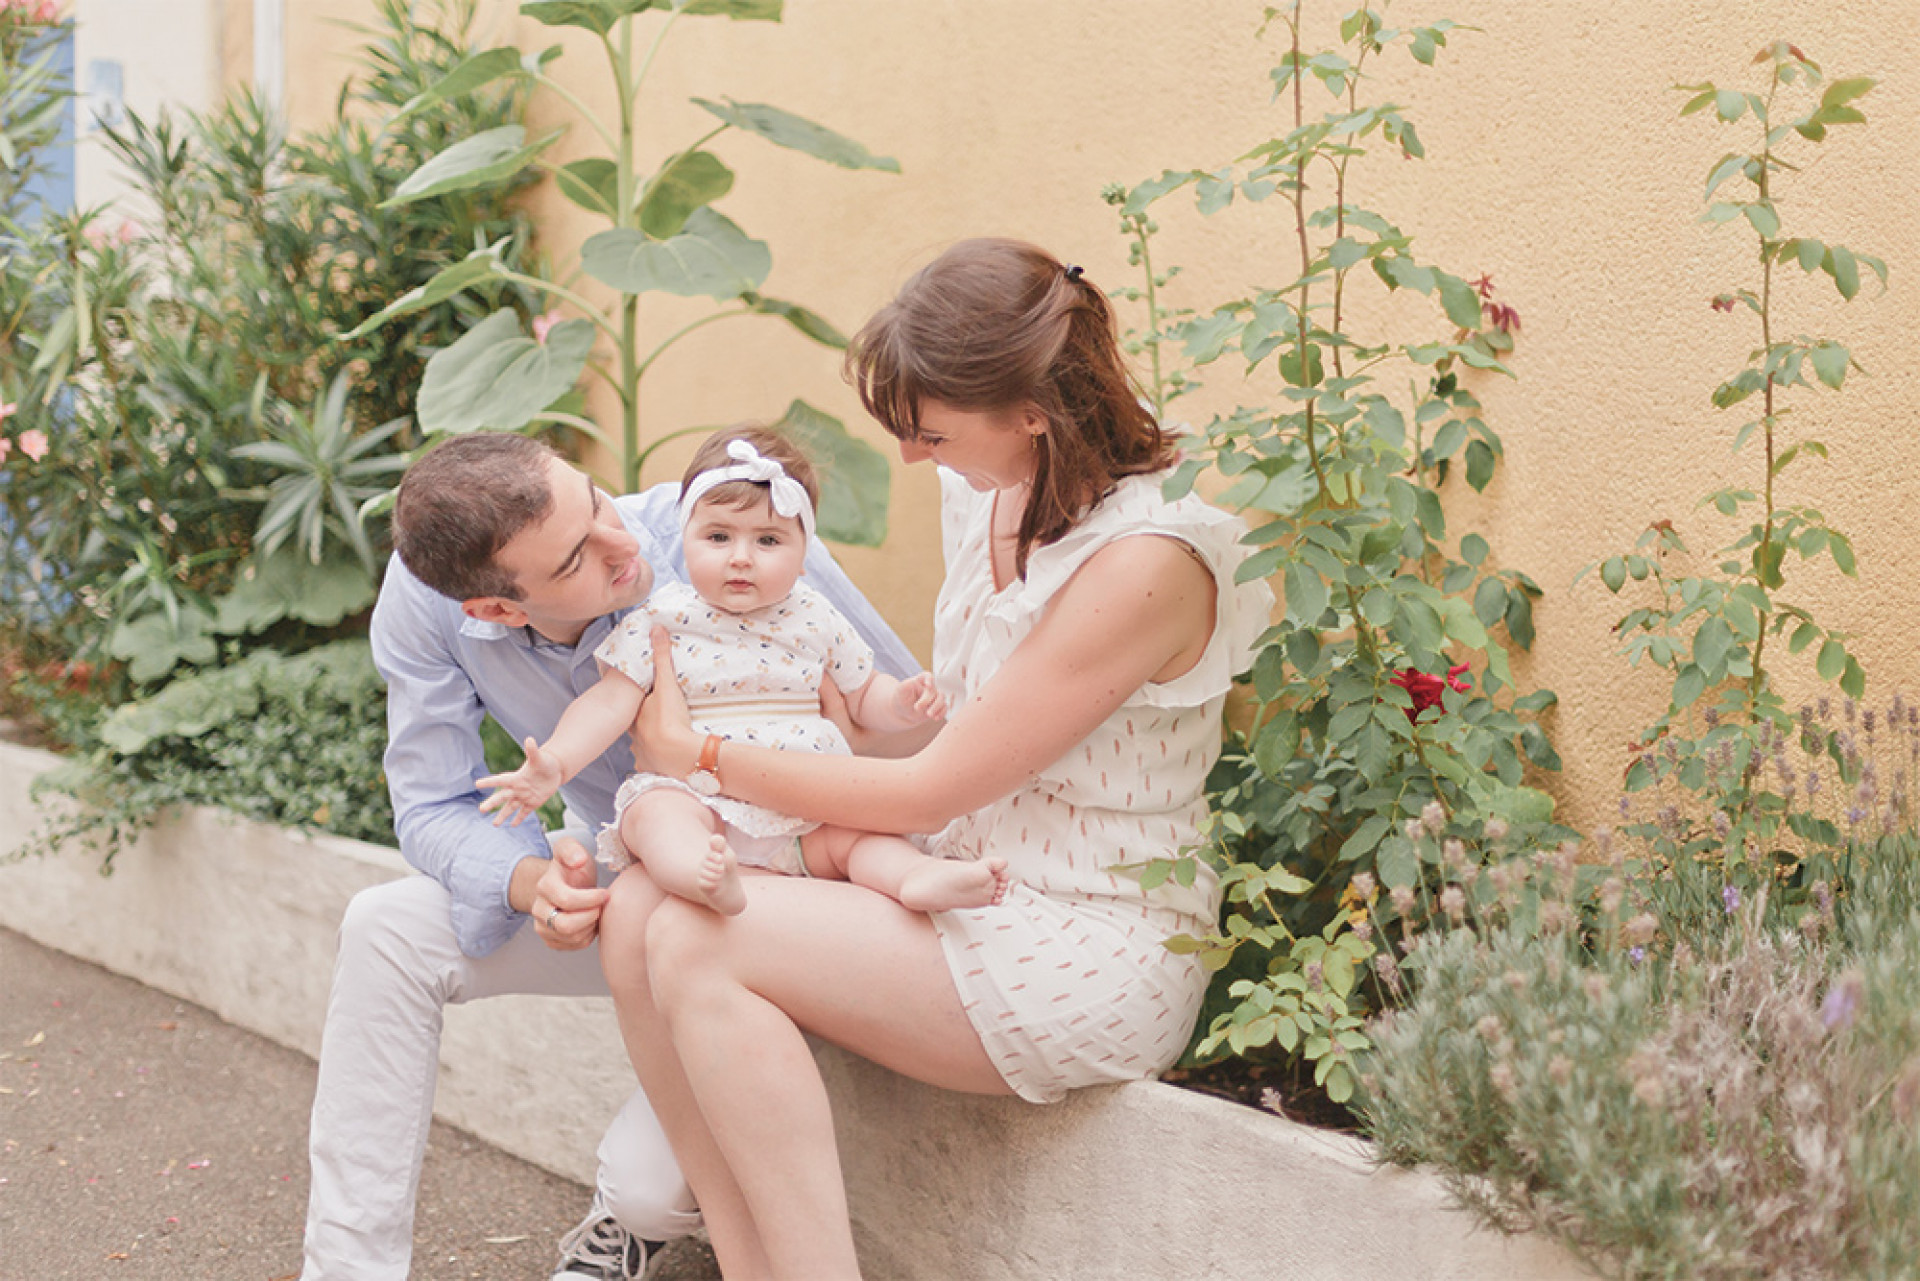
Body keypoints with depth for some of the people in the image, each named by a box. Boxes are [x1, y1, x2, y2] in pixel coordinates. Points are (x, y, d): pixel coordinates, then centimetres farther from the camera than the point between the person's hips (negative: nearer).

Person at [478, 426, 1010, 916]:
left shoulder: (815, 620, 11)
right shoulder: (662, 619, 5)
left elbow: (862, 694, 22)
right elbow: (611, 702, 1)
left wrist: (902, 703, -2)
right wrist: (553, 763, -14)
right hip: (692, 794, -3)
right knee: (653, 814, -34)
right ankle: (706, 878, -61)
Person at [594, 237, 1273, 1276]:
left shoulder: (1145, 560, -22)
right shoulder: (990, 488, 4)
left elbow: (928, 793, -17)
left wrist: (699, 754, -6)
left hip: (1091, 957, -8)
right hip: (969, 887, 9)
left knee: (698, 943, -22)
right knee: (638, 913, -11)